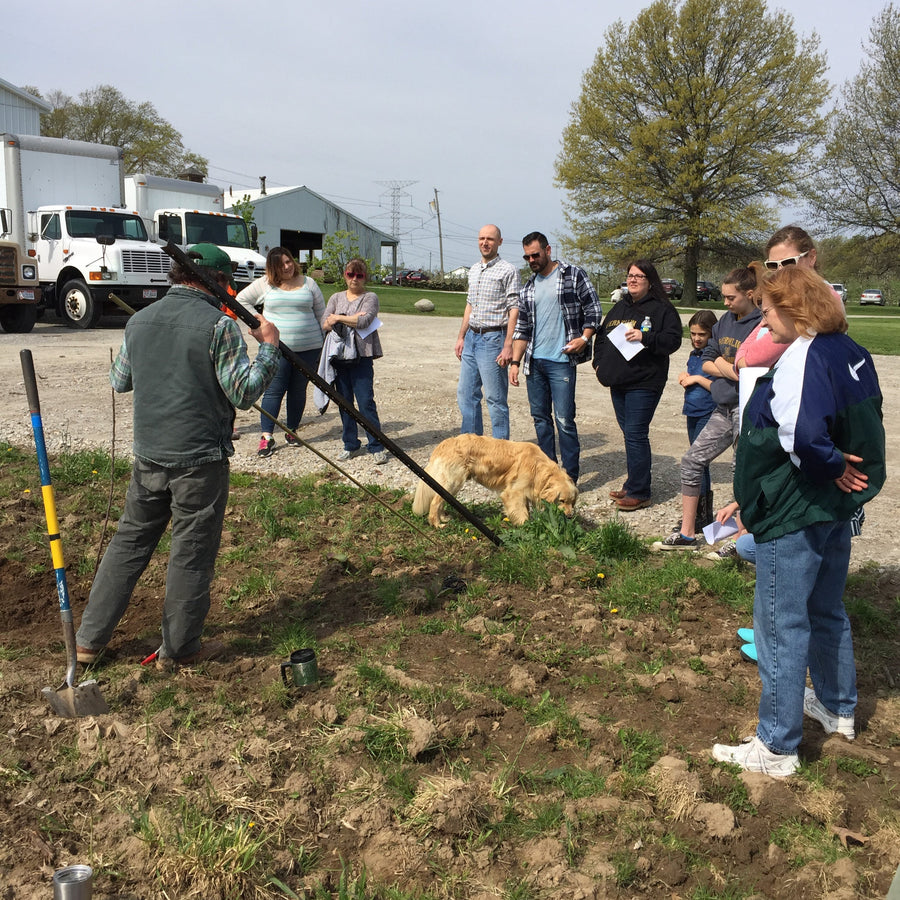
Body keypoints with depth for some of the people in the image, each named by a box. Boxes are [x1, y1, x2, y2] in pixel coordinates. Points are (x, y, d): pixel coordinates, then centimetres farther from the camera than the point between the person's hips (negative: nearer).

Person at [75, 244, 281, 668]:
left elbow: (119, 381, 18)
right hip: (200, 459, -6)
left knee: (130, 540, 18)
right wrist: (269, 346, -3)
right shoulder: (219, 325, -13)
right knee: (192, 553, 7)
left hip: (148, 455, 6)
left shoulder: (139, 320, 7)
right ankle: (179, 649, 21)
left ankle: (89, 639, 25)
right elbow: (243, 392, -14)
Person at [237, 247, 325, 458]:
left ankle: (292, 431, 22)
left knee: (298, 391, 9)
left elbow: (321, 314, 11)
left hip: (308, 348, 2)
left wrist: (326, 343, 7)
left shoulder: (308, 283, 8)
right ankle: (266, 437, -3)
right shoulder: (265, 284, 3)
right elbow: (241, 300, 13)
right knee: (274, 391, -6)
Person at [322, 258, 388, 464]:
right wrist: (351, 319, -10)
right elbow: (325, 324, 4)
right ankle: (350, 445, 17)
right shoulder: (336, 298, 16)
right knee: (344, 402, 7)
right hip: (339, 356, 4)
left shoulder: (370, 298, 3)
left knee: (366, 402, -7)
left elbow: (364, 321, -15)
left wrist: (338, 318, -5)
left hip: (362, 356, -4)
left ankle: (377, 447, -1)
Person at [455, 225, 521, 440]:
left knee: (495, 398, -3)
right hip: (471, 338, 8)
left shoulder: (508, 271, -7)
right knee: (465, 395, 11)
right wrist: (461, 337, 18)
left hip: (493, 339, -8)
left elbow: (514, 310, -12)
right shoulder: (473, 270, 15)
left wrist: (508, 346, -18)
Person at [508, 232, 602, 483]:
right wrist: (515, 362, 8)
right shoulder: (529, 287, 15)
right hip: (534, 361, 6)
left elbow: (593, 310, -2)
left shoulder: (574, 275, 0)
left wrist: (584, 338, -16)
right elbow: (522, 328, 15)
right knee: (540, 417, 11)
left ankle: (570, 477, 3)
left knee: (564, 419, -6)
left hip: (562, 361, -6)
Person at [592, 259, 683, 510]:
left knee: (636, 435, -9)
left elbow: (672, 340, -13)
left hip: (644, 383, -8)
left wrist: (645, 337, -24)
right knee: (629, 433, 14)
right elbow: (602, 335, 27)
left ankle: (639, 493, -2)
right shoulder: (620, 308, 18)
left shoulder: (662, 309, -4)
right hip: (618, 383, 8)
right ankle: (633, 485, 24)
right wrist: (599, 362, 14)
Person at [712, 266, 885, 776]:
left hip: (794, 516, -9)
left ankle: (777, 748, 13)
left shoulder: (803, 358, -22)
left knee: (781, 625, 1)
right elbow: (864, 423, 15)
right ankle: (839, 708, 44)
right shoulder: (851, 353, 7)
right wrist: (839, 469, 8)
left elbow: (802, 436, -35)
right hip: (837, 509, 10)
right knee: (827, 611, 25)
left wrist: (830, 467, -19)